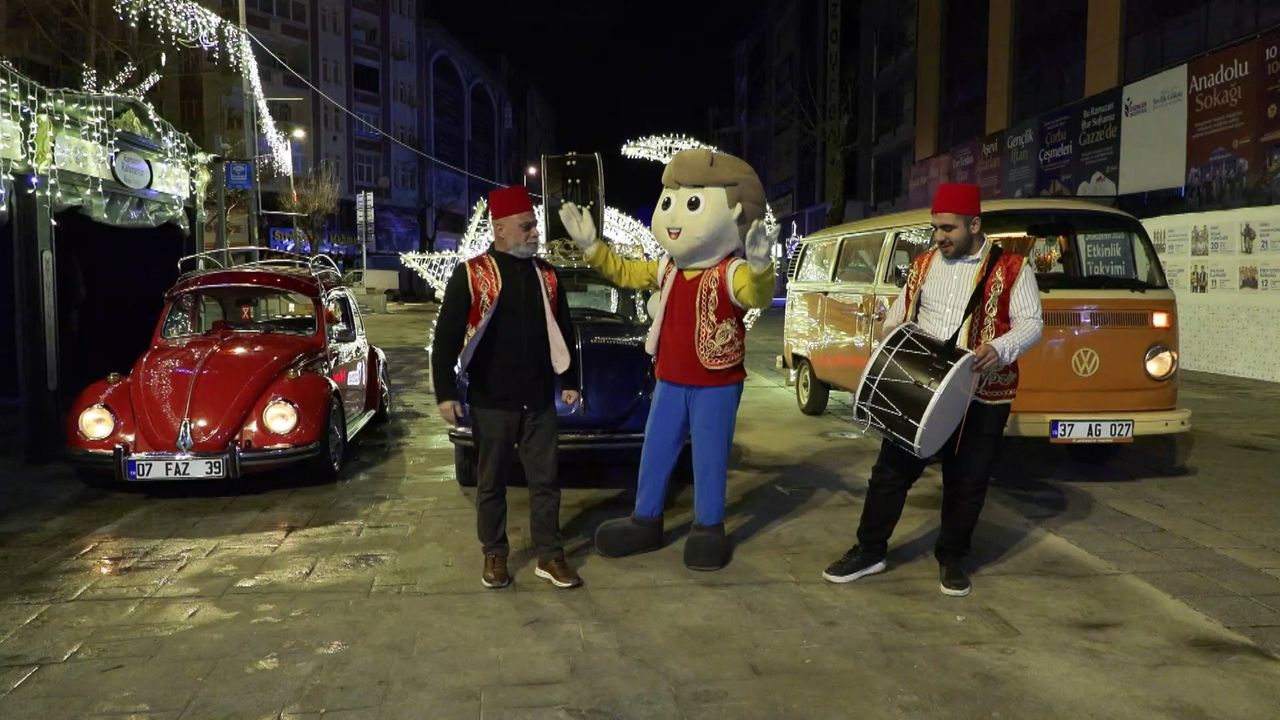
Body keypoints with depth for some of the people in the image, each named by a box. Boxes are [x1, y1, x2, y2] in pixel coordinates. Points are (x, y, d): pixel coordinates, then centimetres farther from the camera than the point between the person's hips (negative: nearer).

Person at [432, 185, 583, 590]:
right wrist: (446, 393, -13)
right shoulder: (471, 274, -8)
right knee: (491, 483, 9)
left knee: (545, 480, 8)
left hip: (540, 401, 4)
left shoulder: (547, 275, 6)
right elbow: (445, 338, -8)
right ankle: (494, 556, 24)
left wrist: (569, 382, 13)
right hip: (491, 403, -3)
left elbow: (564, 332, 15)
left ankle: (550, 556, 19)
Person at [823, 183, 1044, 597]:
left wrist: (999, 349, -26)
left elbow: (1031, 324, -6)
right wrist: (891, 335, -4)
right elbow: (898, 314, 18)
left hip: (981, 397, -3)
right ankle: (870, 550, 19)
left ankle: (952, 558, 26)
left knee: (967, 481, 8)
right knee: (892, 468, 6)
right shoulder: (923, 264, 9)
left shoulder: (1011, 268, -3)